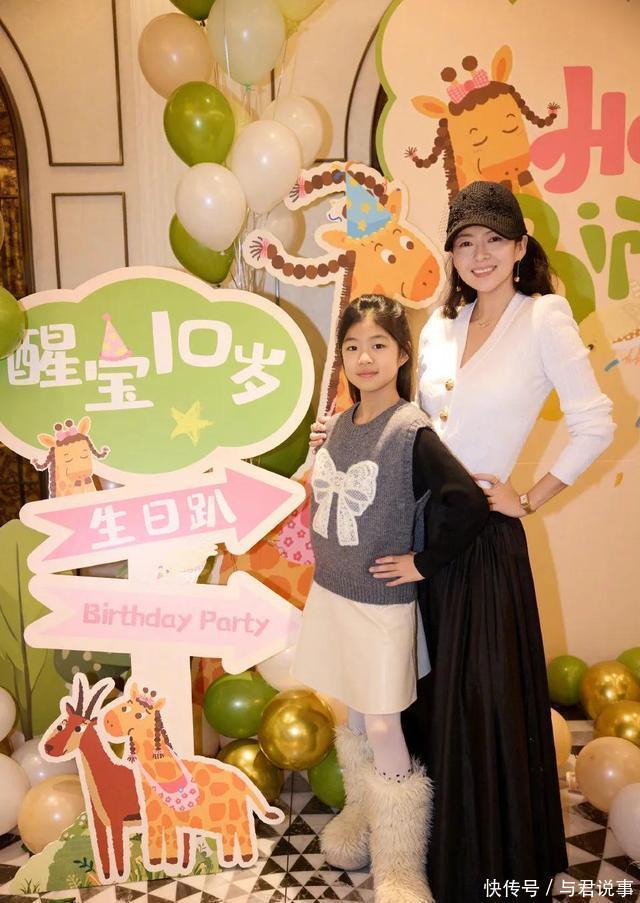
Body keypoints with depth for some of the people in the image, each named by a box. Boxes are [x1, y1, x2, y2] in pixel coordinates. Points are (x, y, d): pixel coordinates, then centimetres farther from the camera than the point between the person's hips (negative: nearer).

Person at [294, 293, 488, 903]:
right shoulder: (338, 424, 2)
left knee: (382, 730, 4)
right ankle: (361, 817, 44)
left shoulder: (412, 433, -18)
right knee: (345, 717, 20)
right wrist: (326, 558, 10)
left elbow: (469, 505, -27)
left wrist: (422, 563, -18)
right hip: (329, 593, 7)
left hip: (381, 604, -6)